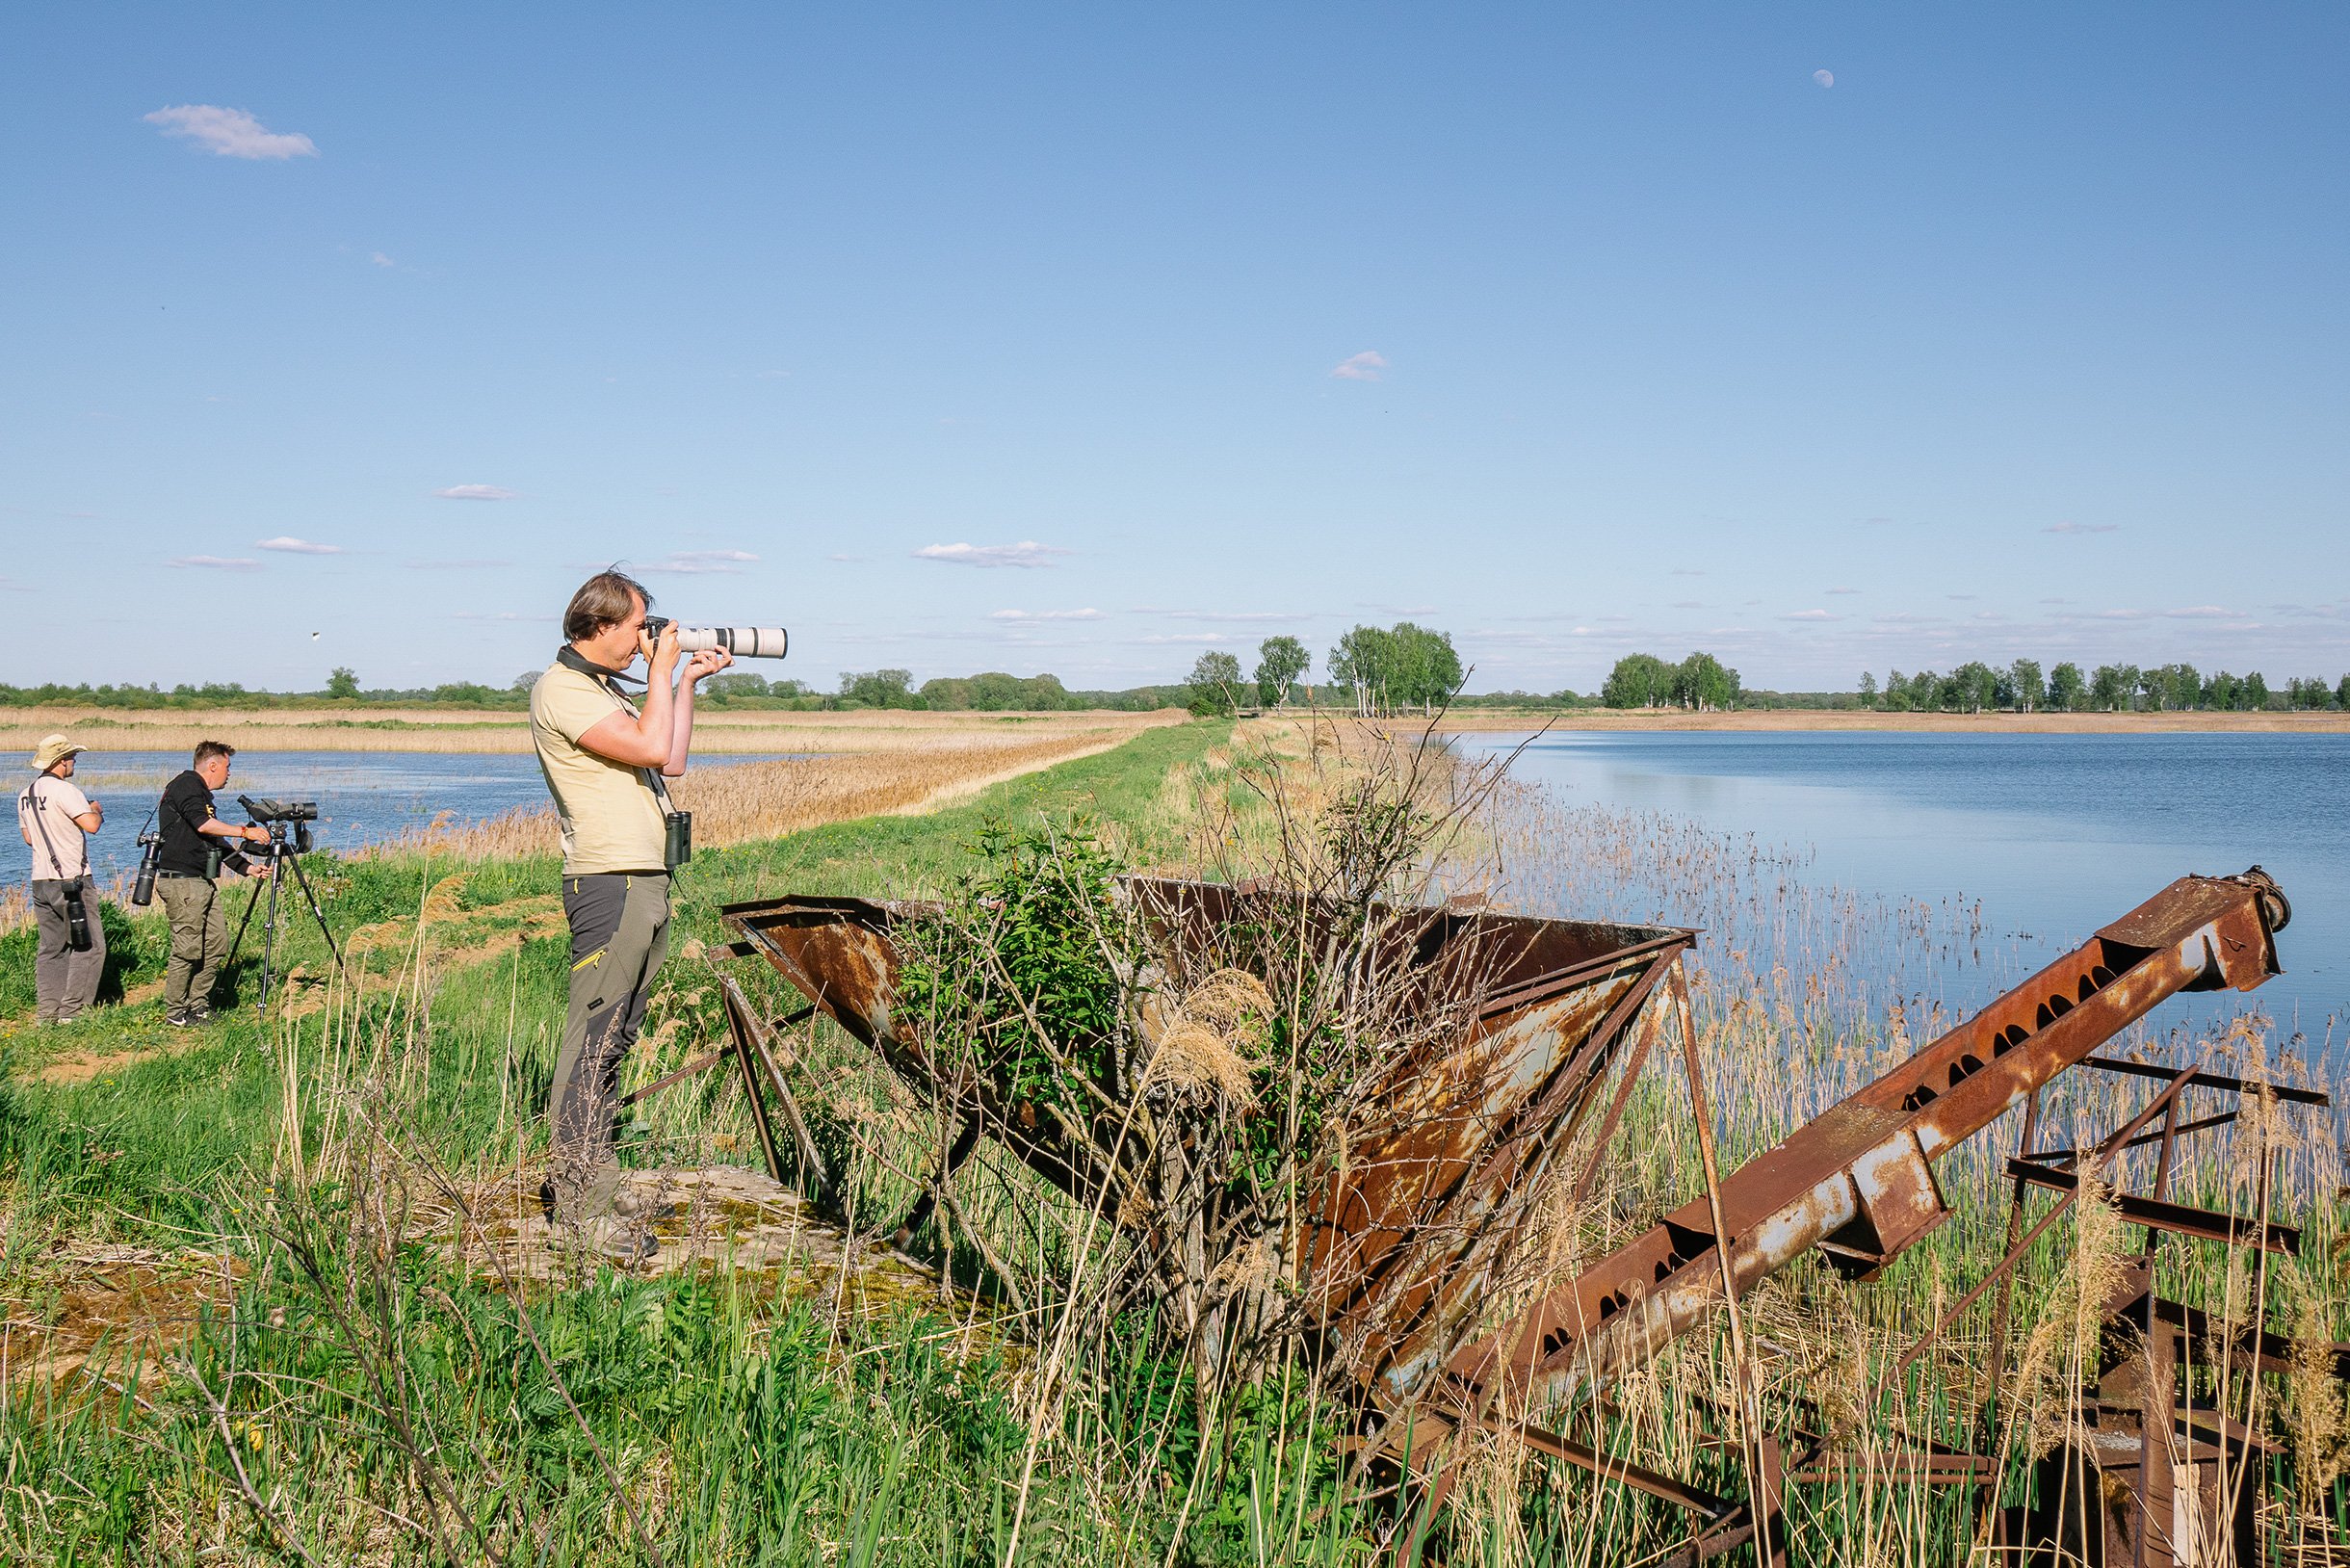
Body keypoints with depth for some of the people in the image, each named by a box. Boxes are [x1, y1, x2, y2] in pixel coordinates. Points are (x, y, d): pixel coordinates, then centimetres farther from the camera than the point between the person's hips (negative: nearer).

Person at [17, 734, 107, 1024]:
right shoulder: (64, 790, -14)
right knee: (89, 946, -2)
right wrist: (96, 811, -1)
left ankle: (46, 1012, 10)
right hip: (71, 880, -8)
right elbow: (91, 824, -21)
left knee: (50, 947, 12)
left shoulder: (26, 795, 13)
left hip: (40, 880, 8)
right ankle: (71, 1011, -6)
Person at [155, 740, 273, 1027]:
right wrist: (245, 832, -22)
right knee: (187, 949, -7)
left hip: (203, 883, 10)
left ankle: (198, 1006, 18)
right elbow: (203, 824, -24)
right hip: (182, 882, -10)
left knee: (217, 944, 10)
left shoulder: (202, 794, 22)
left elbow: (217, 843, 22)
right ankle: (175, 1013, 1)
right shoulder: (185, 786, -8)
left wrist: (248, 868, 14)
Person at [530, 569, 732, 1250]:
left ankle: (577, 1180, 19)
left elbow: (672, 761, 20)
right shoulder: (562, 689, -9)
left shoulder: (608, 686, 22)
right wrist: (662, 670, -6)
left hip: (648, 883, 10)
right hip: (609, 885, -10)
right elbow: (650, 747, -18)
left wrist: (686, 682, 18)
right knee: (594, 1038, -8)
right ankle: (581, 1202, -4)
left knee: (616, 1037, 12)